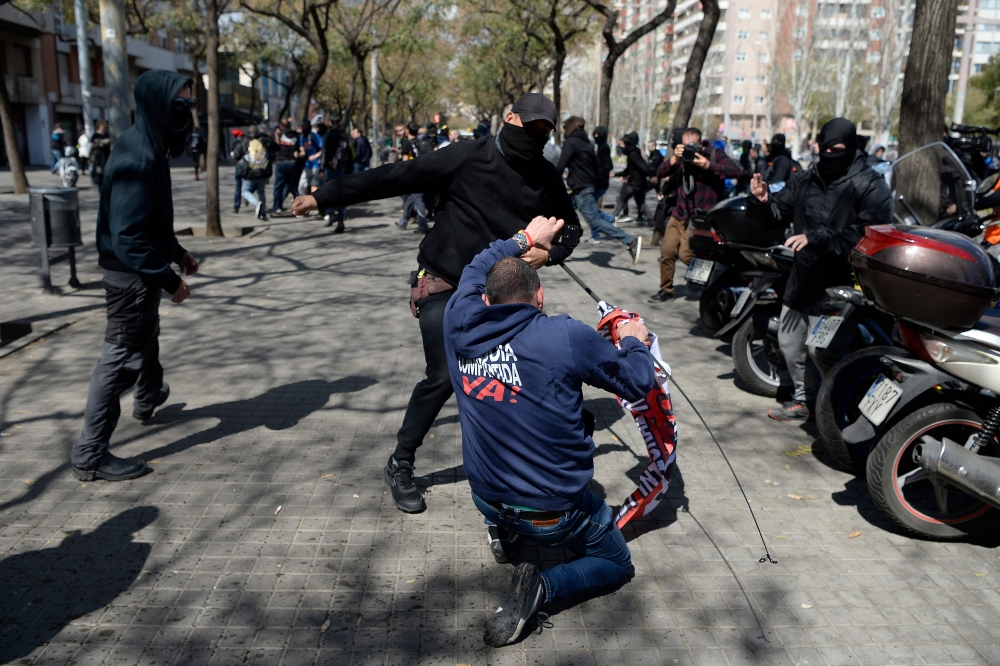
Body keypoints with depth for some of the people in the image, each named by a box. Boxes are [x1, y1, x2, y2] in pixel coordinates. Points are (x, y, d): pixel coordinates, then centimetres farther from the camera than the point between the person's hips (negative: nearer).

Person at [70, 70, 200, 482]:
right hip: (132, 274, -11)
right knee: (121, 357, -3)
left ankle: (148, 399, 55)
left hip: (144, 270, 11)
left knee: (146, 336, 29)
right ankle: (90, 454, 6)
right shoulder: (136, 159, -26)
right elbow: (128, 236, -30)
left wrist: (176, 252, 22)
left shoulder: (150, 149, 6)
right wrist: (169, 279, -25)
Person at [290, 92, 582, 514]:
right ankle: (400, 466, 9)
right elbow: (394, 178, -12)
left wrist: (550, 253, -5)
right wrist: (325, 196, -13)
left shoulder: (546, 179, 3)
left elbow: (571, 227, 18)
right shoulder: (469, 157, -12)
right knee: (442, 378, -9)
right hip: (444, 287, -5)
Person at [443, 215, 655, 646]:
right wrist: (634, 341, 13)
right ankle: (543, 585, -6)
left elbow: (478, 267, 14)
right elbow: (639, 384, -6)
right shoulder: (567, 336, -21)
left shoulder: (460, 324, -9)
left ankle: (500, 530, 24)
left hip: (485, 496, 5)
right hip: (554, 513, -5)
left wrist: (524, 239, 26)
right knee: (617, 563, 23)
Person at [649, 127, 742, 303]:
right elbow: (662, 173, -2)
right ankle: (666, 289, 19)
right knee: (667, 251, 4)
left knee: (686, 254, -15)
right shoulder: (682, 156, 7)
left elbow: (736, 171, -19)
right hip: (679, 214, 6)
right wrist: (674, 158, -20)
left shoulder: (714, 154, -7)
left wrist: (709, 166, -29)